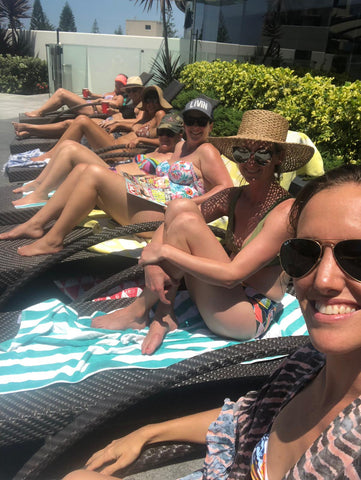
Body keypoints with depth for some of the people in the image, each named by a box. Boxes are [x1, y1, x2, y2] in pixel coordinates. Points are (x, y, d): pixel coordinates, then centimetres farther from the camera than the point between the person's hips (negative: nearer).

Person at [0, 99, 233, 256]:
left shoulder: (207, 151, -1)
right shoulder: (181, 146, 24)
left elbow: (227, 188, -11)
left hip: (162, 214, -9)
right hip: (148, 200, 9)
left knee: (94, 173, -21)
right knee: (82, 169, 3)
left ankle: (53, 240, -14)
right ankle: (35, 224, 2)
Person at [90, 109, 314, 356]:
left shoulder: (285, 210, -18)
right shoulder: (233, 197, 3)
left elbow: (232, 274, -26)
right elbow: (169, 223, 1)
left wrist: (165, 252, -23)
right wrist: (154, 264, -18)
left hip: (251, 315, -6)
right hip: (225, 296, 7)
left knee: (186, 221, -23)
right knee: (180, 206, -10)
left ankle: (139, 312, -5)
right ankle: (164, 314, -9)